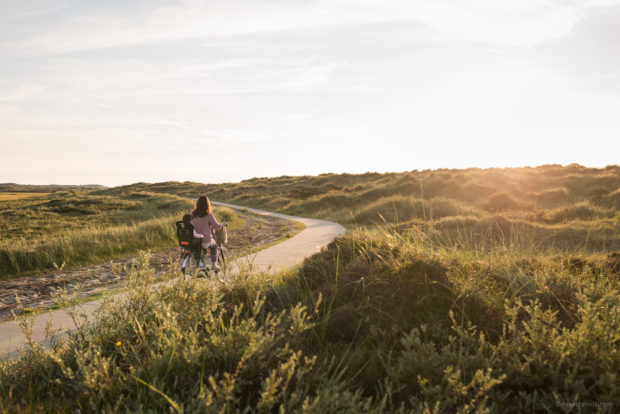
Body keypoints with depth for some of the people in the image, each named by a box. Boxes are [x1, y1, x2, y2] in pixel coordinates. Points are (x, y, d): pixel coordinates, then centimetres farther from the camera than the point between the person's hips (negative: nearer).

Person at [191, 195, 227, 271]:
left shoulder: (193, 214, -2)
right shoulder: (209, 215, -14)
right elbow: (217, 227, -11)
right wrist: (223, 223, 10)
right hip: (205, 241, -4)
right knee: (214, 245, 30)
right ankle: (214, 265, 28)